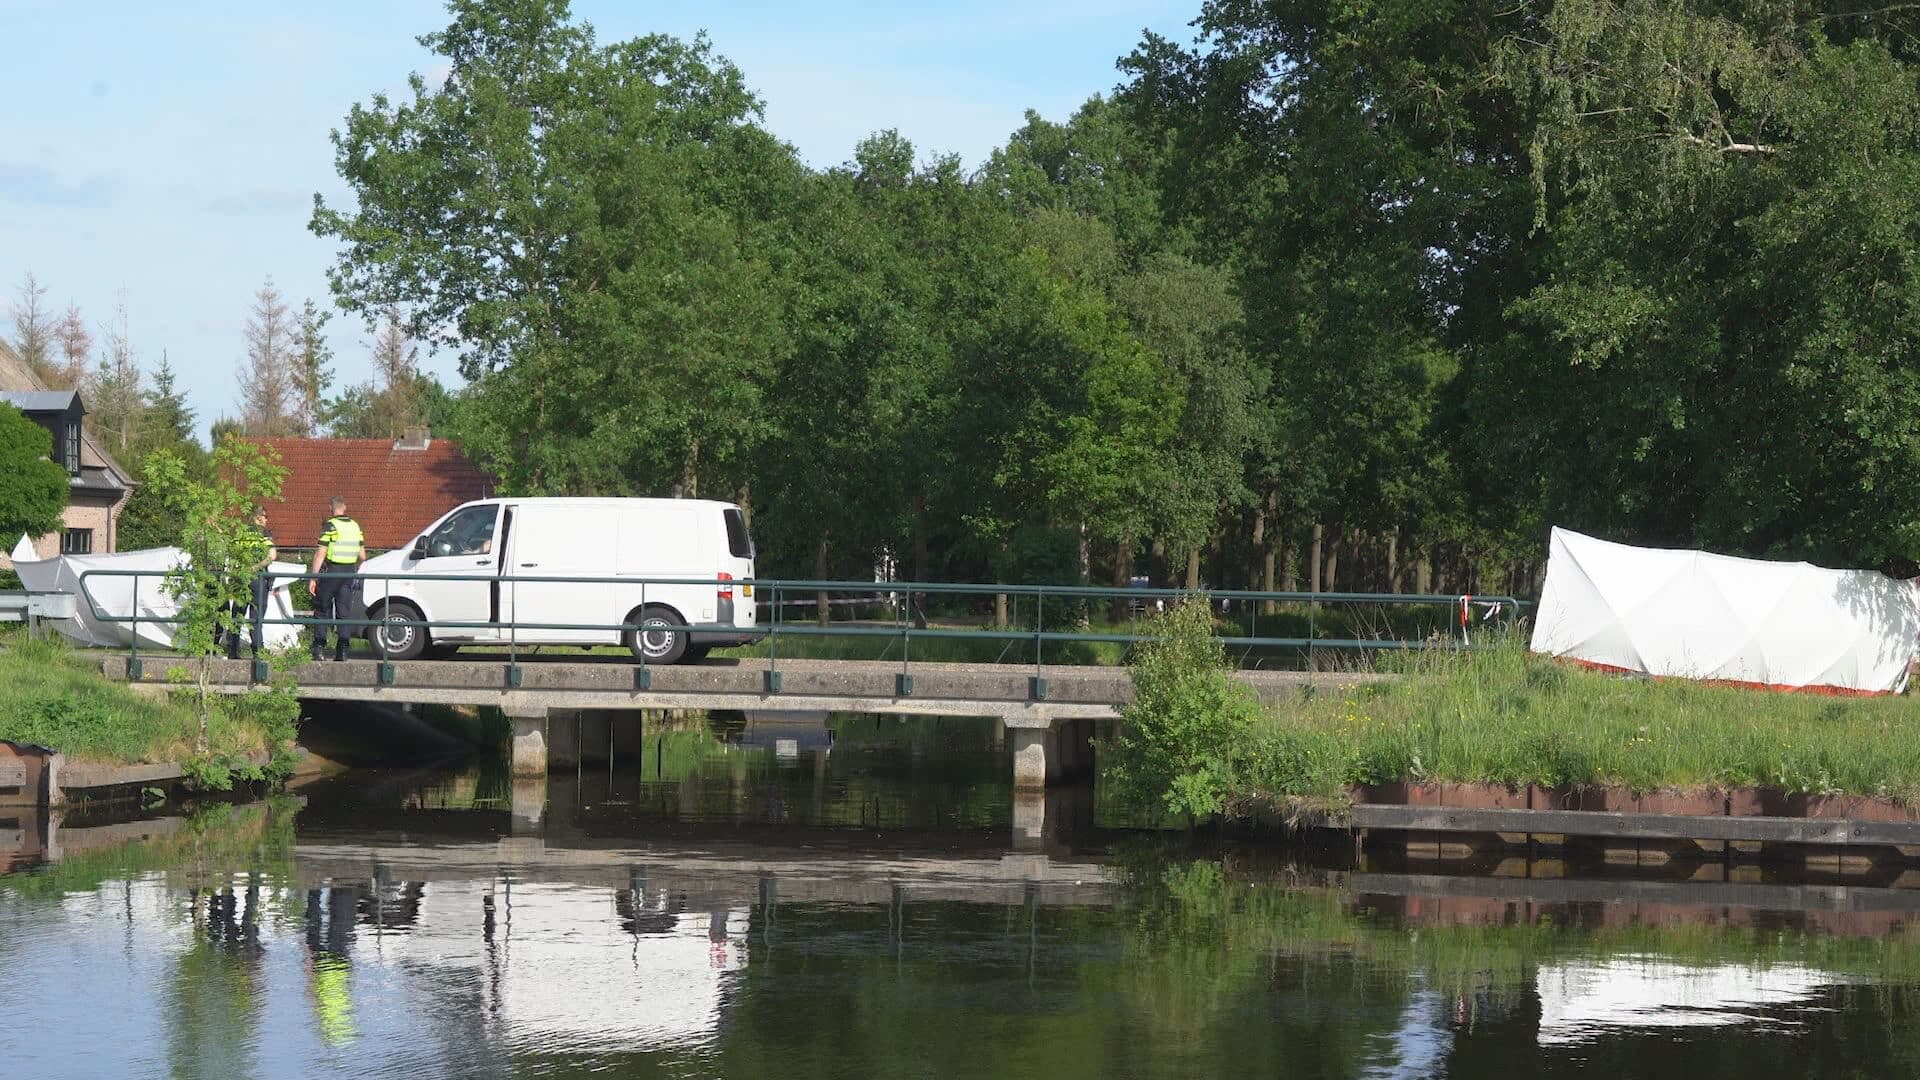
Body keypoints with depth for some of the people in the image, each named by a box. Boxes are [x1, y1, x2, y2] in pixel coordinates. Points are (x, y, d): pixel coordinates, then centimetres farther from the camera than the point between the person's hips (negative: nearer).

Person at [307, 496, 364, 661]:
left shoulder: (330, 526, -10)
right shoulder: (355, 526, 8)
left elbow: (320, 554, -14)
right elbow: (362, 555, 11)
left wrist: (313, 578, -13)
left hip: (330, 573, -4)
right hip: (348, 573, 5)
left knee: (322, 610, 6)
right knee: (345, 612, 7)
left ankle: (319, 648, 2)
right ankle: (342, 650, 2)